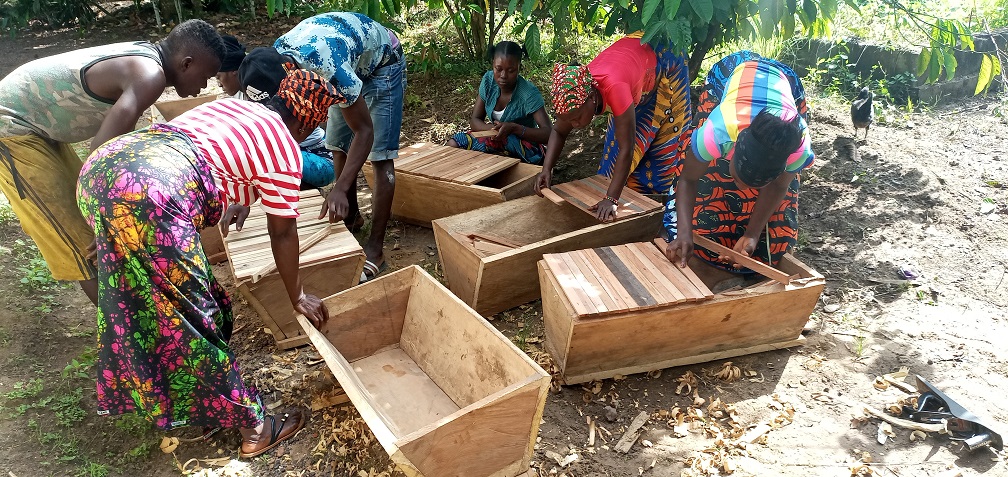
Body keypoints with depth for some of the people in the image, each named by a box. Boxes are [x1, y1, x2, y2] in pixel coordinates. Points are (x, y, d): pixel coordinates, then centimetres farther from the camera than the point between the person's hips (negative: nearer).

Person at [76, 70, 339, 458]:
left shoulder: (232, 106, 28)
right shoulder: (284, 149, 6)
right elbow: (283, 233, 11)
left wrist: (226, 208, 63)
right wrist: (298, 297, 23)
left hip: (101, 167, 9)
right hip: (150, 195, -9)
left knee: (136, 293, 26)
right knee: (192, 313, 0)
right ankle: (253, 427, 15)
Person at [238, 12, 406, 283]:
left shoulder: (329, 69, -43)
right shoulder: (273, 62, -22)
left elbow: (364, 131, -34)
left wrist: (339, 190, -42)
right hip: (352, 66, 7)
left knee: (379, 157, -11)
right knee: (339, 147, 8)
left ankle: (375, 249, -8)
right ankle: (351, 217, 28)